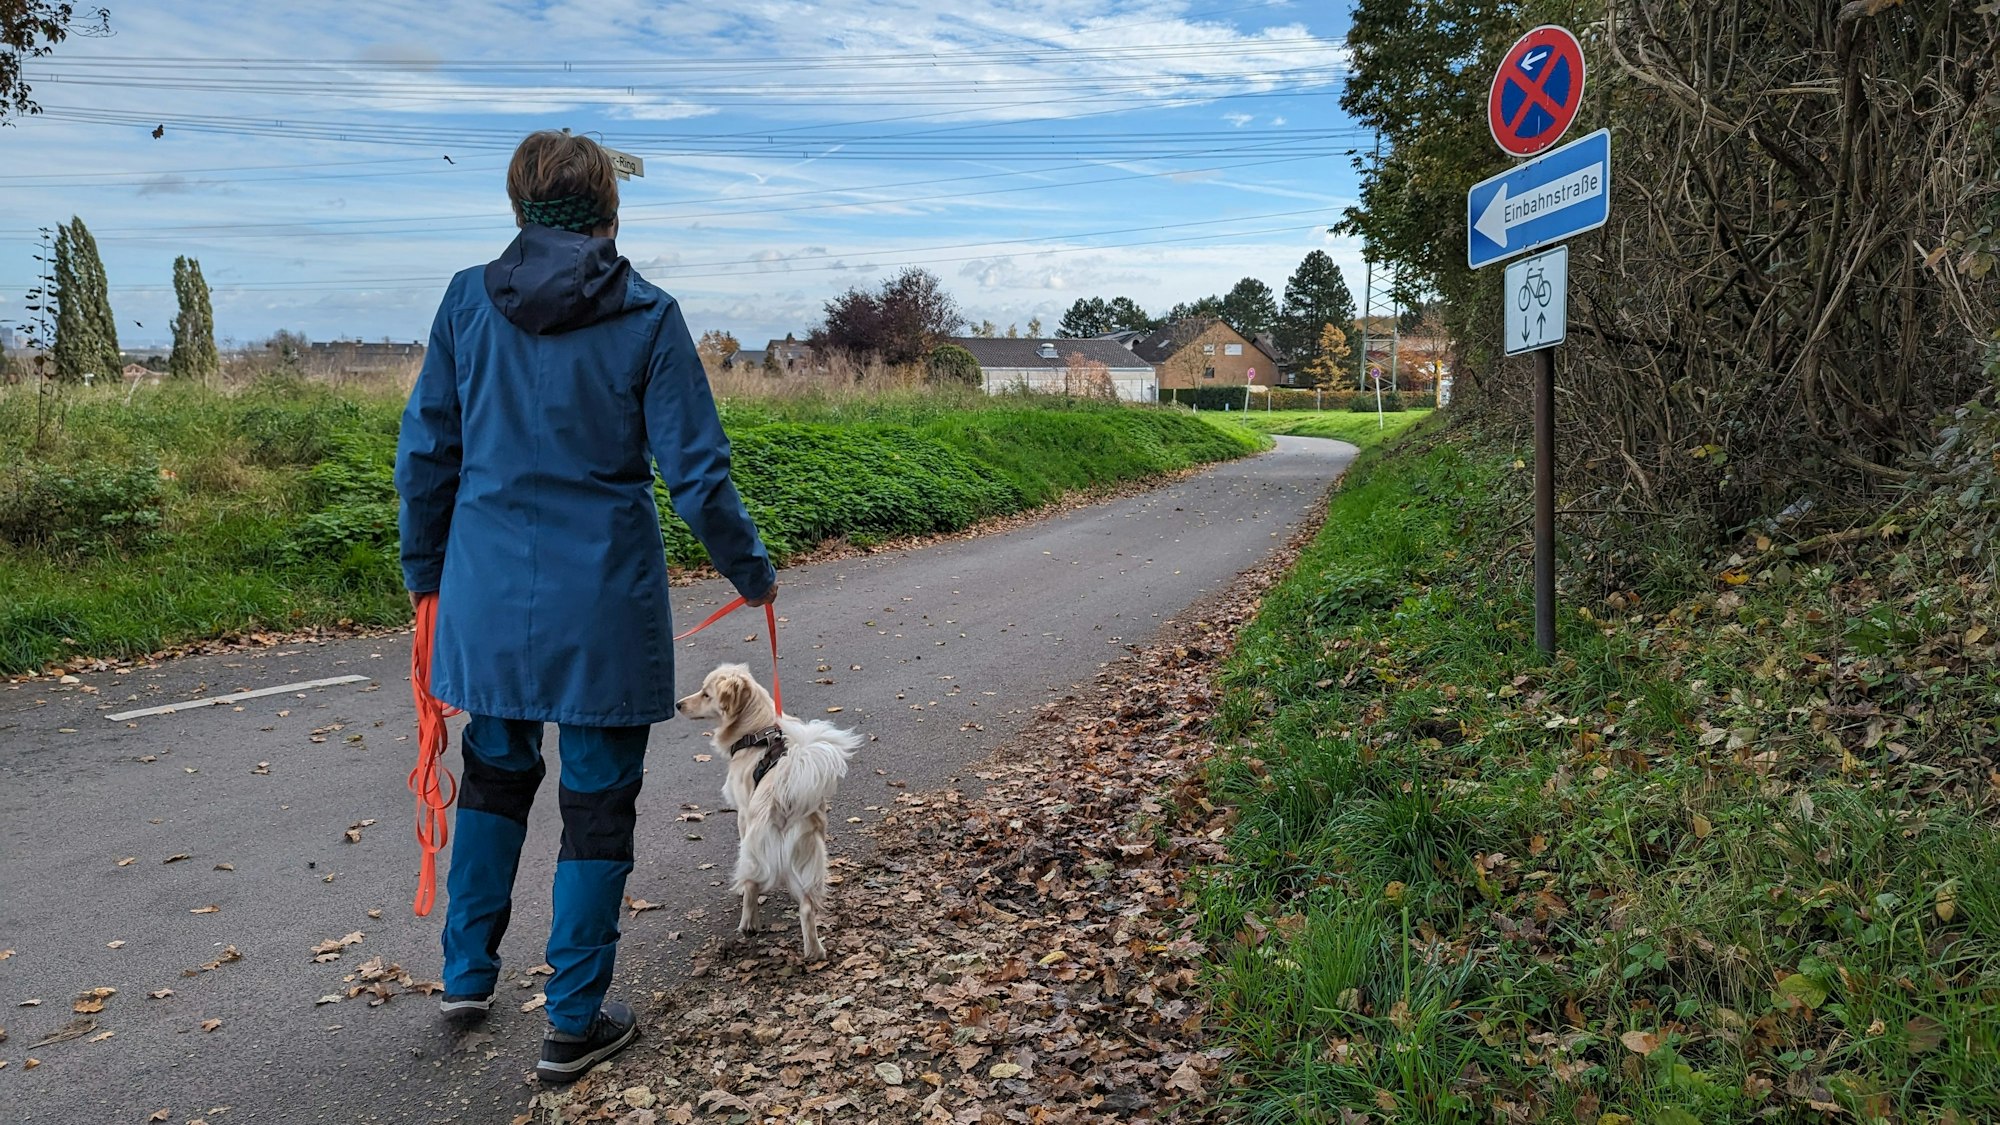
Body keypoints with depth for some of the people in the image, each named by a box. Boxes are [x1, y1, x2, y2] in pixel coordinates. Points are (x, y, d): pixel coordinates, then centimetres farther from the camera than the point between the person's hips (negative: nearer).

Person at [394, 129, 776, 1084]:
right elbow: (697, 473, -7)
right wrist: (750, 572, 7)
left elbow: (425, 452, 5)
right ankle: (574, 1024, 18)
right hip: (604, 600, -3)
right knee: (598, 802, 9)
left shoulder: (467, 301, 2)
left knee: (496, 772, 24)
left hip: (488, 592, 4)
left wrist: (425, 571, 18)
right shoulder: (646, 315, -6)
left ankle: (467, 976, 35)